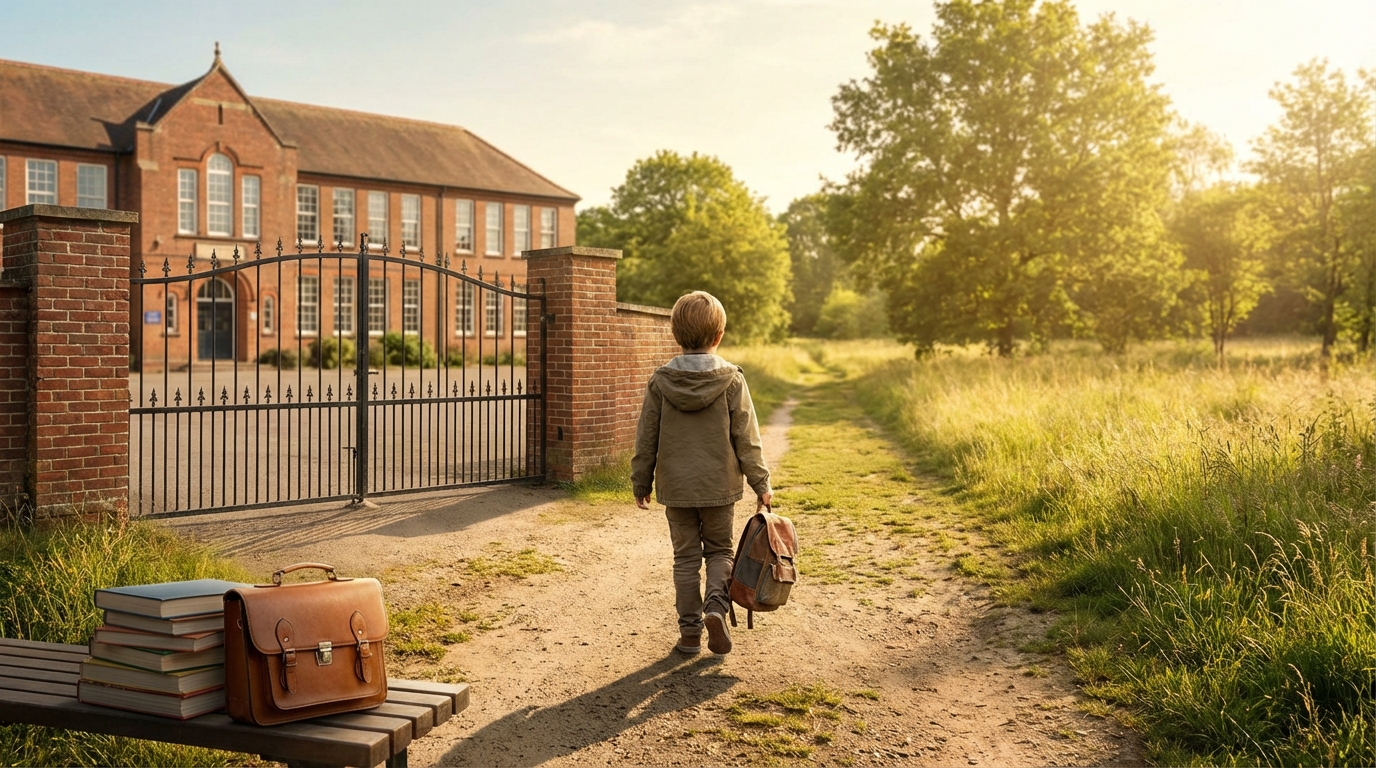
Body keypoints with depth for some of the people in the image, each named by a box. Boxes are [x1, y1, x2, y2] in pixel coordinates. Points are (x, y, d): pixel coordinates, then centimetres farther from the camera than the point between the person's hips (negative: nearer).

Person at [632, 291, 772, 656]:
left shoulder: (661, 380, -4)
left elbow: (646, 438, 1)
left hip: (676, 488, 1)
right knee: (719, 550, 16)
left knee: (686, 558, 12)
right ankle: (716, 604, -7)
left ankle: (690, 631, 14)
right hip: (719, 485, -1)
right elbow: (747, 439, -6)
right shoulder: (731, 380, -9)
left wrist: (640, 482, 12)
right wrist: (761, 483, 2)